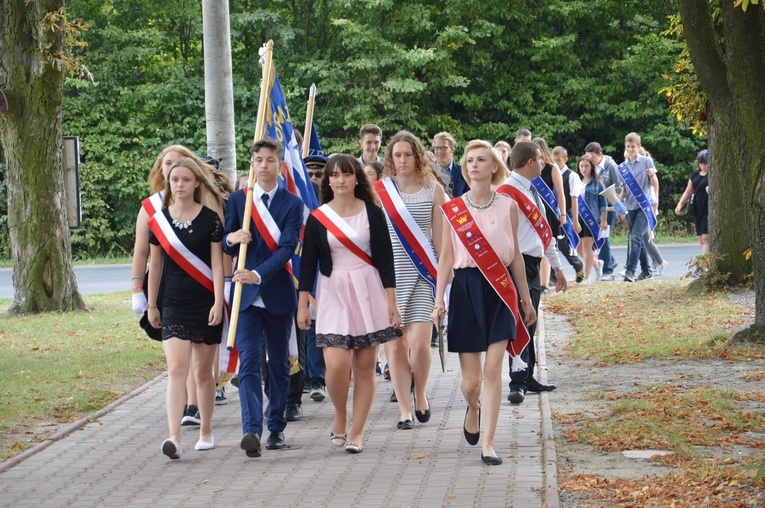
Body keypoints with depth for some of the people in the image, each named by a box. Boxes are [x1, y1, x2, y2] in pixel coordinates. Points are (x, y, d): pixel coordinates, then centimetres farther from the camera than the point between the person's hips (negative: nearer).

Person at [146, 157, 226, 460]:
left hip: (205, 304, -1)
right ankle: (174, 437, -21)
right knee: (176, 369, -12)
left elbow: (217, 263, -3)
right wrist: (151, 305, 13)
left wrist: (218, 303, -10)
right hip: (173, 306, 1)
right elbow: (156, 265, 12)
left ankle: (206, 432, 25)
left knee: (203, 372, 9)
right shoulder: (159, 220, 5)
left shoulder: (210, 219, -2)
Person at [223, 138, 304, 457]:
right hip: (246, 295, 1)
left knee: (279, 364, 9)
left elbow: (287, 247, -12)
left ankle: (276, 428, 21)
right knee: (249, 362, -11)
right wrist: (231, 238, -14)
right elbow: (226, 245, 10)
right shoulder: (237, 200, 7)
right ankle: (252, 430, -21)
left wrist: (258, 274, -25)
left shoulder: (292, 204, -1)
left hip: (279, 294, 0)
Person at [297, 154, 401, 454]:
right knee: (336, 364, -12)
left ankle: (356, 432, 12)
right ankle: (340, 417, 15)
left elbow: (385, 258, 3)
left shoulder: (373, 213, 2)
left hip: (368, 293, 1)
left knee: (365, 367, 2)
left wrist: (391, 301, 0)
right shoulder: (317, 218, 2)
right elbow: (308, 263, 4)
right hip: (332, 294, -1)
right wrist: (302, 305, 0)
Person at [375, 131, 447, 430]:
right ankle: (404, 409, 10)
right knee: (395, 344, 1)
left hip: (422, 274, -1)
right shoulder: (379, 191, 4)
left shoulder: (433, 190, 4)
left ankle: (420, 394, 17)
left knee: (419, 342, -10)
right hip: (390, 273, 1)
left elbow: (440, 237, 6)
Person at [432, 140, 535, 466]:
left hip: (500, 291, 0)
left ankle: (487, 444, -4)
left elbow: (515, 254, 11)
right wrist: (439, 300, -5)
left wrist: (525, 298, 13)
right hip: (466, 289, 0)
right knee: (470, 378, 1)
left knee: (492, 369, -8)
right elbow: (445, 257, 3)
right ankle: (473, 407, 38)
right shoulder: (452, 209, 2)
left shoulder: (508, 206, 5)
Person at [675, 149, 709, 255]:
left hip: (709, 209, -7)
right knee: (701, 240, 7)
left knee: (706, 238, -13)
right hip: (698, 209, 7)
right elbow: (688, 191, 20)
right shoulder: (695, 174, 15)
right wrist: (680, 204, 9)